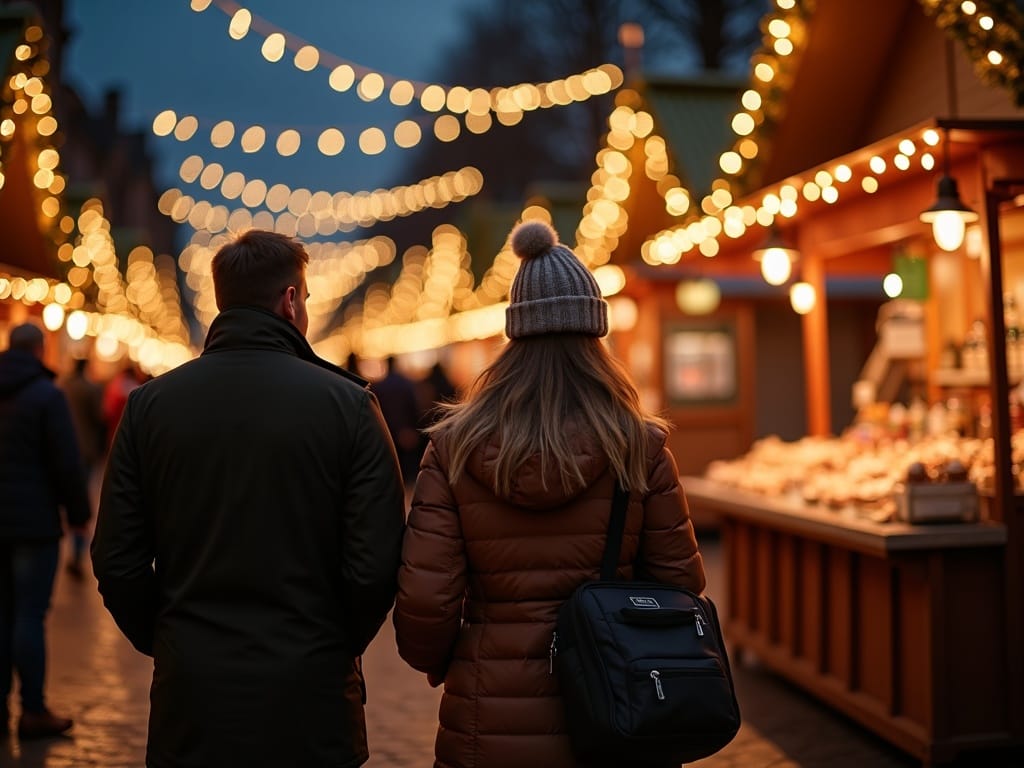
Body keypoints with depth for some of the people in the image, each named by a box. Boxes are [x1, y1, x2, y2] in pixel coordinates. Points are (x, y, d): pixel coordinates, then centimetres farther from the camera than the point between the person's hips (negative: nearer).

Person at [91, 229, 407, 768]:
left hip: (191, 697, 2)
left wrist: (163, 642, 14)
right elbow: (377, 562, -11)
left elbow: (116, 561, -1)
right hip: (309, 702, -2)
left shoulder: (149, 404, -2)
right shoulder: (348, 403, -9)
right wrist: (340, 646, 6)